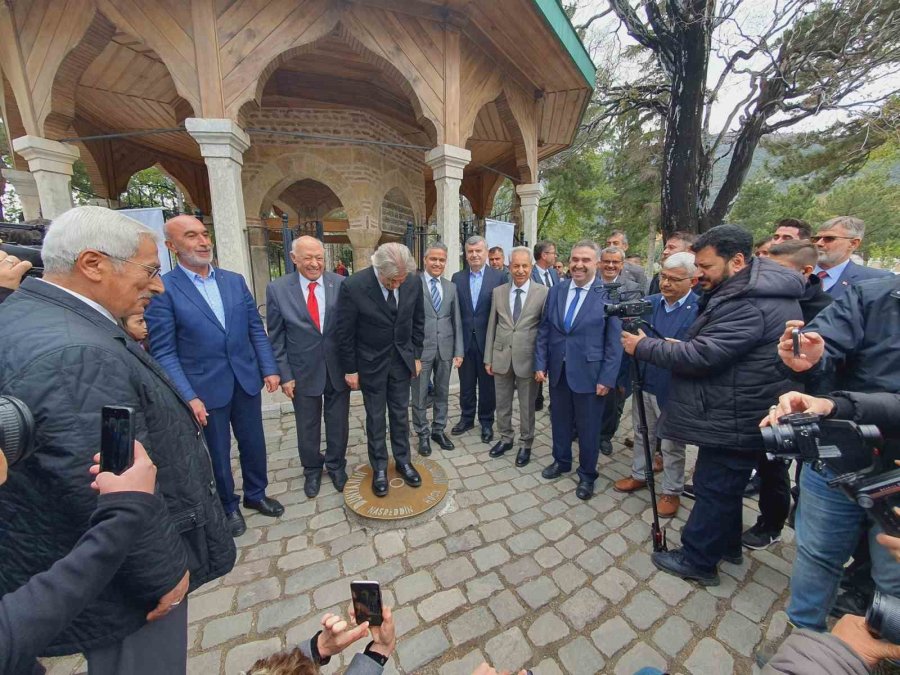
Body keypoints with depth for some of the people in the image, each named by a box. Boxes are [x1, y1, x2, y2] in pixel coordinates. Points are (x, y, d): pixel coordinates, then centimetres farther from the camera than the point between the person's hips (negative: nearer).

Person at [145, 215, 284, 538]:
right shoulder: (162, 290, -9)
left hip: (246, 380, 4)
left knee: (254, 443, 17)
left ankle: (256, 494, 41)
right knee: (218, 453, 15)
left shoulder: (235, 280, 4)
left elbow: (256, 329, 5)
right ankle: (228, 506, 39)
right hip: (206, 388, -3)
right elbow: (163, 352, -10)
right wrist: (188, 396, -16)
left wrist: (269, 369, 0)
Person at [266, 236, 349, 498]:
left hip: (338, 368, 0)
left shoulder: (341, 284, -8)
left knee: (338, 423, 16)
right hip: (303, 371, 0)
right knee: (307, 426, 17)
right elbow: (276, 337, -2)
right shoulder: (277, 289, -7)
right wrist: (284, 374, -4)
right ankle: (312, 470, 43)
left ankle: (336, 465, 41)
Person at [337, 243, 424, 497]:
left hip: (402, 359, 3)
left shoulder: (413, 281, -13)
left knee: (400, 414, 15)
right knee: (375, 417, 12)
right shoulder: (353, 286, -22)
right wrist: (350, 369, -6)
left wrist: (416, 355, 4)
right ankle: (379, 467, 32)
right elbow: (345, 333, -12)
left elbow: (418, 321, 2)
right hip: (371, 362, -2)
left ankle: (403, 461, 35)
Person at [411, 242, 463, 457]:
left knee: (442, 393, 16)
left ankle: (438, 430, 34)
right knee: (420, 395, 9)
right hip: (421, 348, -4)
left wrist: (458, 351, 4)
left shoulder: (451, 287, 9)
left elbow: (456, 321, 9)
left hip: (445, 349, 4)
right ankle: (423, 434, 27)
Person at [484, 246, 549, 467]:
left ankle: (525, 444, 33)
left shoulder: (543, 292, -7)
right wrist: (488, 358, 5)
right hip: (501, 357, 3)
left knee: (527, 406, 13)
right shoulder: (498, 292, 4)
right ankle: (505, 438, 38)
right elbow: (492, 326, 6)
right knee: (502, 404, 17)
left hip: (528, 359, -3)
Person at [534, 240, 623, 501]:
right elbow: (544, 331, 5)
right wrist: (540, 364, 1)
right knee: (559, 420, 19)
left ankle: (587, 475, 35)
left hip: (589, 374, -3)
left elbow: (614, 341, -9)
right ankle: (561, 461, 43)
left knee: (588, 427, 12)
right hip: (558, 371, 4)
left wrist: (607, 378, -11)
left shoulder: (609, 294, -9)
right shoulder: (556, 291, 4)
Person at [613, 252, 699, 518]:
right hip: (644, 384, 5)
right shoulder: (649, 303, 1)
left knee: (672, 445, 13)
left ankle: (672, 492, 34)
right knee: (642, 435, 21)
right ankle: (639, 475, 41)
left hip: (674, 390, -4)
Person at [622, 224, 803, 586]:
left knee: (714, 489, 5)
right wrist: (683, 346, 3)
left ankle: (697, 560, 23)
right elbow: (715, 349, 16)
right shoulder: (753, 291, 9)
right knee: (725, 486, 24)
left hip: (734, 420, -10)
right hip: (738, 414, 10)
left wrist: (643, 346, -18)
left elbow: (701, 357, -27)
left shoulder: (749, 304, -25)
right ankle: (726, 544, 43)